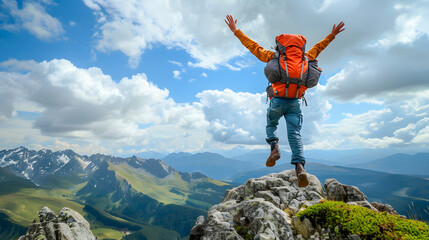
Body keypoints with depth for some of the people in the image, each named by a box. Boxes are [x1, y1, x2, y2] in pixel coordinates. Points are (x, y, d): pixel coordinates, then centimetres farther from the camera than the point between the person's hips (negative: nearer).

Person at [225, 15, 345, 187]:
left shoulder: (273, 57, 9)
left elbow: (253, 46, 13)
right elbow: (318, 48, 31)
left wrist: (236, 31, 21)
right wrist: (332, 35, 45)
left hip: (277, 100, -1)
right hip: (294, 102, 2)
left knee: (271, 125, 22)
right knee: (294, 133, -6)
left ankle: (274, 146, -5)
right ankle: (299, 165, -24)